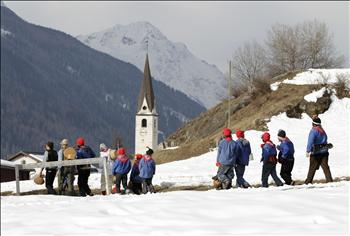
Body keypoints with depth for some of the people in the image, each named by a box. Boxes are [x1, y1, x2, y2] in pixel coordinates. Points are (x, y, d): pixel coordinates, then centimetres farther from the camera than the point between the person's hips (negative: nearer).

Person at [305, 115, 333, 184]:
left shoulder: (313, 131, -11)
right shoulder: (323, 131, 12)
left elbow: (310, 141, -19)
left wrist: (308, 151, -20)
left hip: (316, 152, -6)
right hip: (324, 151, 6)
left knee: (312, 168, 2)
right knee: (325, 166, 4)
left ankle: (308, 181, 7)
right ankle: (329, 180, -5)